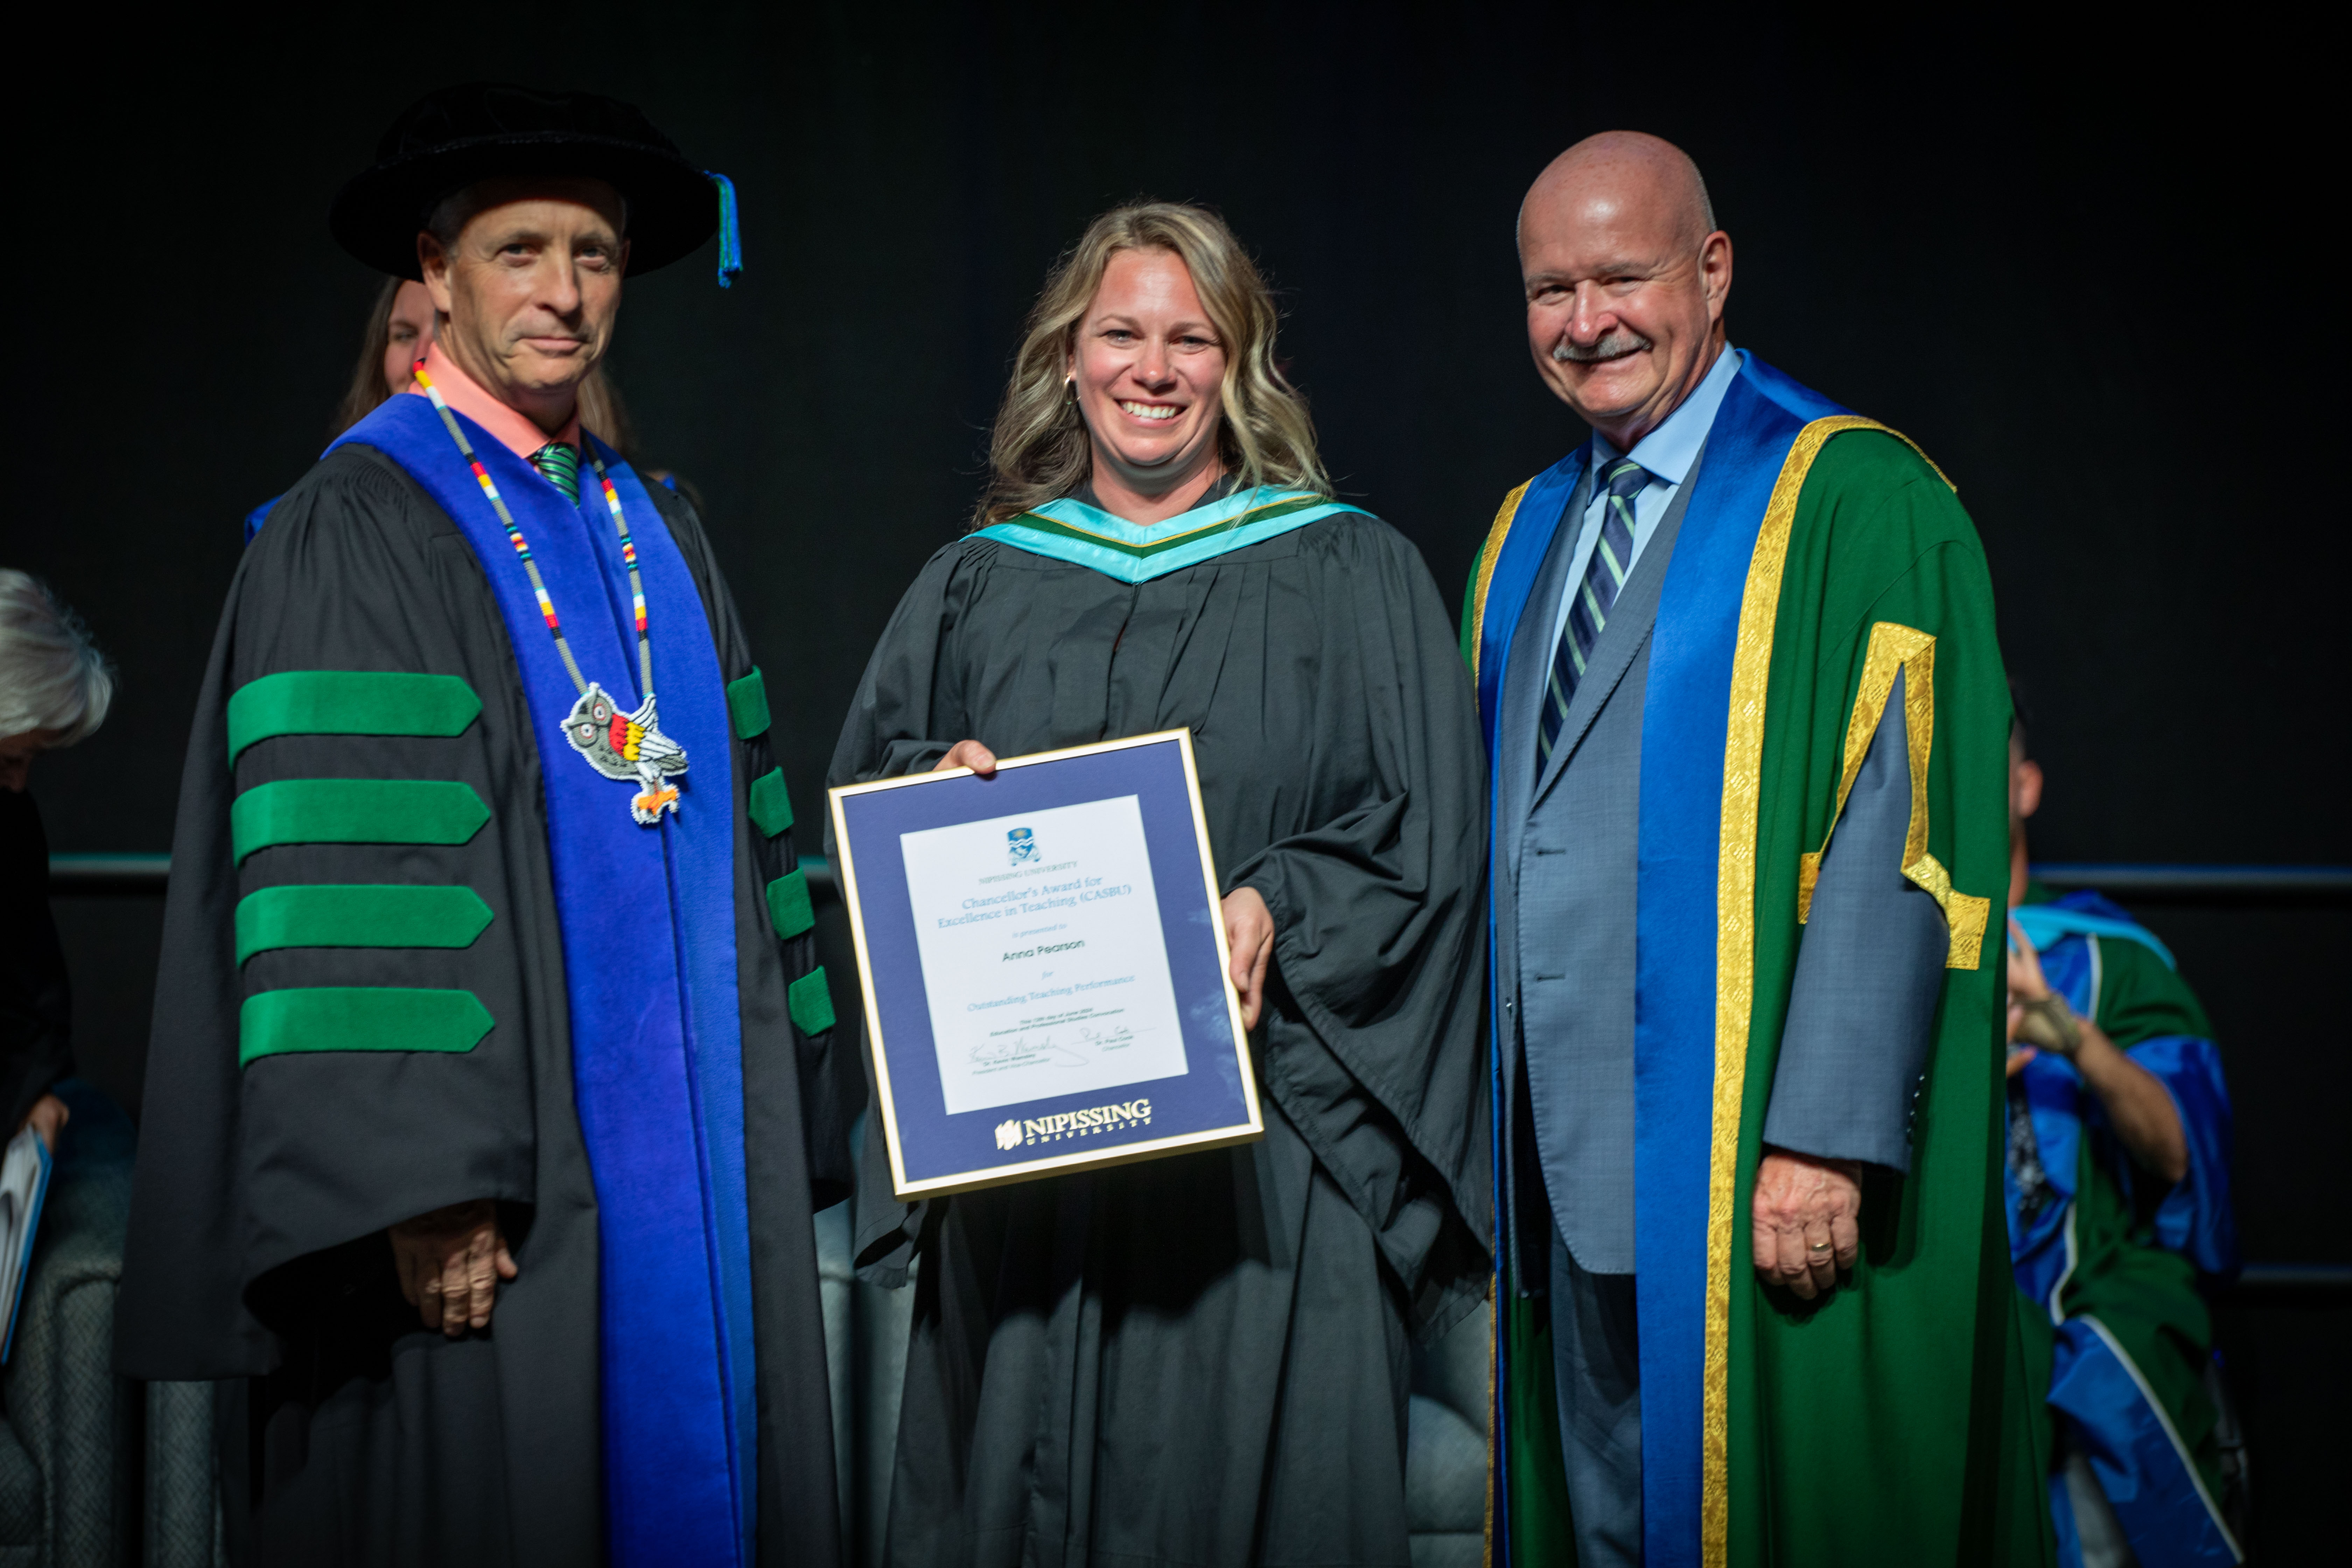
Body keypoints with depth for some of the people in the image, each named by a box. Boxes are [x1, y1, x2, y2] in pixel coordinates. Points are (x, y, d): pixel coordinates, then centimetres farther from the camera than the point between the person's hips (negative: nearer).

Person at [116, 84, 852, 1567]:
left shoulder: (660, 537, 15)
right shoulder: (355, 528, -6)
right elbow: (336, 879, -15)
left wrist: (791, 1126, 11)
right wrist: (421, 1184, -21)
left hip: (695, 1165, 6)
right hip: (494, 1195, -6)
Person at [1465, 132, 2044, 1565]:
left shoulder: (1855, 502, -7)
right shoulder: (1528, 535, 15)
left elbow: (1899, 832, -15)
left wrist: (1823, 1138, -22)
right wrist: (1488, 1117, 13)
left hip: (1760, 1181, -6)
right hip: (1567, 1170, 7)